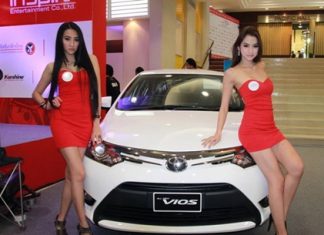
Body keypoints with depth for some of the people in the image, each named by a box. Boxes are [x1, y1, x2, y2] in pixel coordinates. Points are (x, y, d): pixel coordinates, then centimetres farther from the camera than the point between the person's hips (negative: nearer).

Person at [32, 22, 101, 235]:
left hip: (84, 122, 2)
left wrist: (96, 123, 2)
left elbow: (96, 93, 7)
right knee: (78, 173, -11)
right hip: (62, 121, -2)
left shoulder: (90, 60, 9)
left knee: (71, 174, 7)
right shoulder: (53, 67, 8)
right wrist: (47, 104, -2)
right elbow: (36, 93, 20)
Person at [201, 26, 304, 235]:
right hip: (252, 130, -6)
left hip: (271, 128, 6)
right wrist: (218, 133, -4)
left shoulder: (261, 66, 13)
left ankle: (281, 216, 12)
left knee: (297, 168, -7)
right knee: (276, 179, -7)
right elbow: (224, 106, 1)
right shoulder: (232, 73, -2)